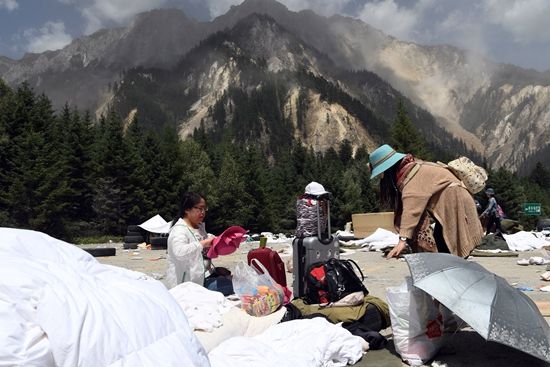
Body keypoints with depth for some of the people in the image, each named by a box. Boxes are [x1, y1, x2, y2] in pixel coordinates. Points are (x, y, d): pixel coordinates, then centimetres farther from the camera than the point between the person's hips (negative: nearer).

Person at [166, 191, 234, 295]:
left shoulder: (200, 227, 14)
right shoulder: (179, 230, -13)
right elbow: (180, 252, -32)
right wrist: (204, 243, -30)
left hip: (206, 275, 9)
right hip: (190, 282, -9)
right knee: (231, 285, -22)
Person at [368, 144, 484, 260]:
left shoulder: (411, 173, -18)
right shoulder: (408, 170, 12)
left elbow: (412, 207, -27)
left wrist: (403, 239, -30)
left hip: (455, 207, -10)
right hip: (446, 210, 10)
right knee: (441, 250, 10)